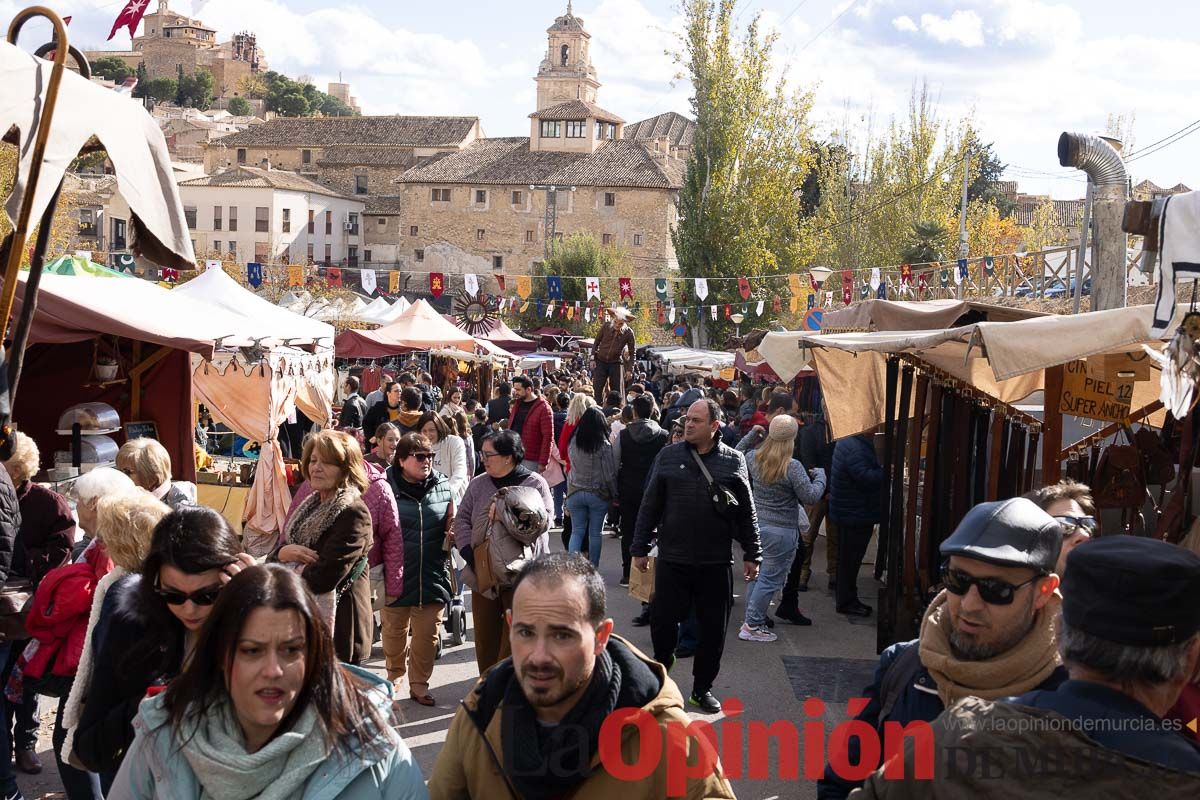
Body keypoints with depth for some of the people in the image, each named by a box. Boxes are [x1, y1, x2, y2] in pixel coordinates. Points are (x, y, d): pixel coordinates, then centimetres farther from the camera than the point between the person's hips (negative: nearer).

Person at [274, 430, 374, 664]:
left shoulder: (353, 514, -15)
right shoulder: (311, 505, 13)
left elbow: (324, 577, -21)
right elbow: (272, 560, 14)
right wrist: (283, 553, -10)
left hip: (338, 625, -8)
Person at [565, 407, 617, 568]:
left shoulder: (573, 443, -2)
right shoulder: (604, 445, -12)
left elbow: (571, 468, 7)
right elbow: (610, 475, -9)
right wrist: (614, 496, 1)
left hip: (575, 493, 2)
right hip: (599, 494, -2)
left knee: (577, 532, 8)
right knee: (596, 533, 9)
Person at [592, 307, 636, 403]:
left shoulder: (628, 333, -10)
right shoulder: (606, 326, -8)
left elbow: (632, 352, 0)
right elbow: (596, 342, 5)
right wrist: (593, 358, 0)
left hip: (616, 363, -1)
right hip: (601, 361, 1)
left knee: (617, 391, 1)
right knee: (597, 388, -4)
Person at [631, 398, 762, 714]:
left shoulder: (733, 461, 2)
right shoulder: (668, 456, 2)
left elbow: (746, 513, 6)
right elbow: (650, 506, 5)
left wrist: (752, 554, 4)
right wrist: (639, 548, 3)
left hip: (716, 562, 0)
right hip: (672, 559, 0)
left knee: (713, 629, 8)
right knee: (662, 621, 4)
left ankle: (702, 688, 25)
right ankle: (662, 666, 32)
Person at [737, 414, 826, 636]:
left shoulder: (753, 458, -1)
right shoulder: (793, 467, -18)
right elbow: (811, 496, -13)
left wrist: (750, 436, 21)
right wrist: (820, 476, 3)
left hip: (756, 524, 7)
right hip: (781, 530, -7)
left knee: (756, 574, 19)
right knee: (770, 579, 1)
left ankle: (753, 617, 27)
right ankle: (752, 626, 3)